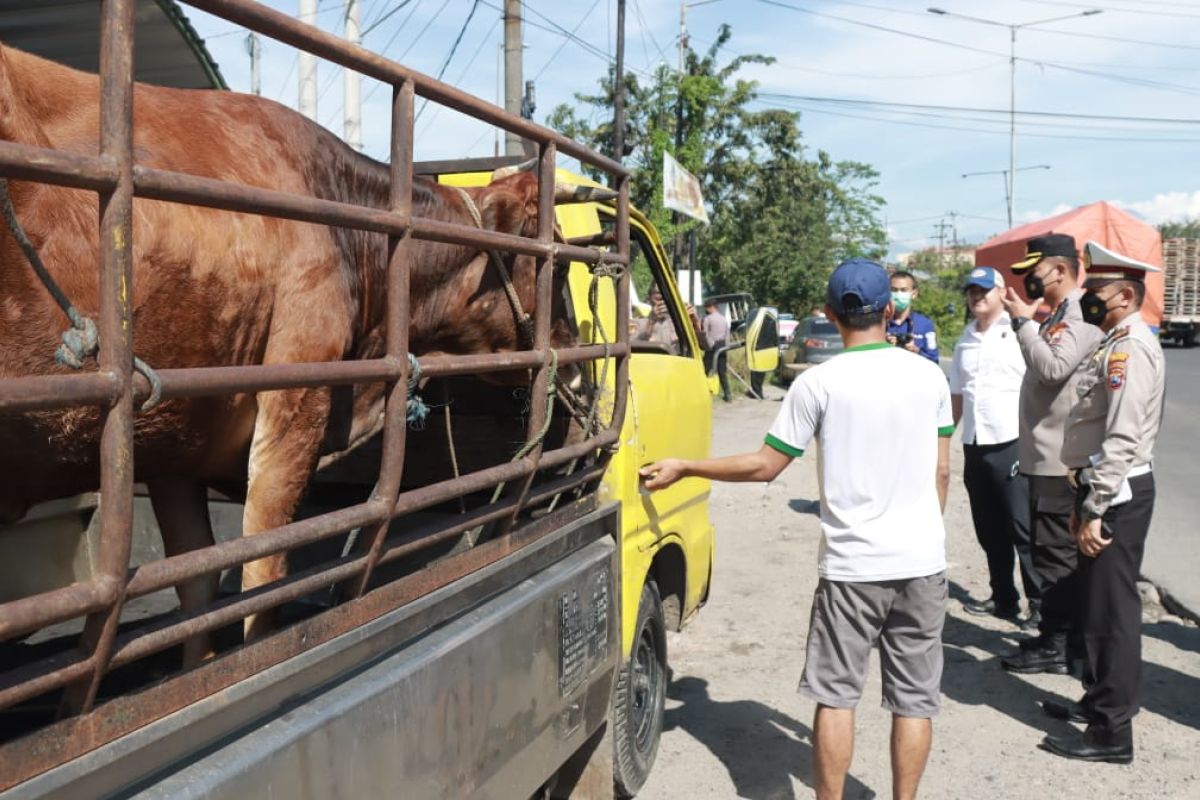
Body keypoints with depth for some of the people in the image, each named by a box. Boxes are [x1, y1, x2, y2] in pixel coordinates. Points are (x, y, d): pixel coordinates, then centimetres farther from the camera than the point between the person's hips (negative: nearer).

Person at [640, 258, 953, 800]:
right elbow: (941, 472, 8)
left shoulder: (819, 383, -10)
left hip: (852, 564, -3)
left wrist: (683, 467, 3)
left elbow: (764, 466, -8)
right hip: (922, 561, 3)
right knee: (914, 697, 12)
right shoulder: (929, 376, 1)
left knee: (836, 693, 9)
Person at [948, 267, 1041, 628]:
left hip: (1013, 444, -6)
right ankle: (1003, 598, 23)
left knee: (1023, 529, -3)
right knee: (989, 530, 12)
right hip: (974, 446, 6)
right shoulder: (965, 341, 15)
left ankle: (1041, 603, 4)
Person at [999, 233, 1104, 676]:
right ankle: (1067, 635, 25)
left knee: (1055, 553, -3)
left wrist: (1023, 321, -21)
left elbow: (1054, 368, -28)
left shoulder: (1081, 315, -15)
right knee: (1058, 553, 15)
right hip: (1046, 455, 10)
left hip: (1059, 459, -10)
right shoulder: (1059, 316, 16)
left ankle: (1055, 645, 4)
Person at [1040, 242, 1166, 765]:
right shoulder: (1117, 344, 16)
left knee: (1111, 610, -3)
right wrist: (1085, 501, 19)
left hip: (1117, 496, -10)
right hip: (1105, 491, 10)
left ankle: (1112, 733, 6)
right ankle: (1102, 700, 34)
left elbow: (1121, 440, -24)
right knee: (1100, 605, 19)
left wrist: (1095, 512, -23)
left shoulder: (1130, 349, -17)